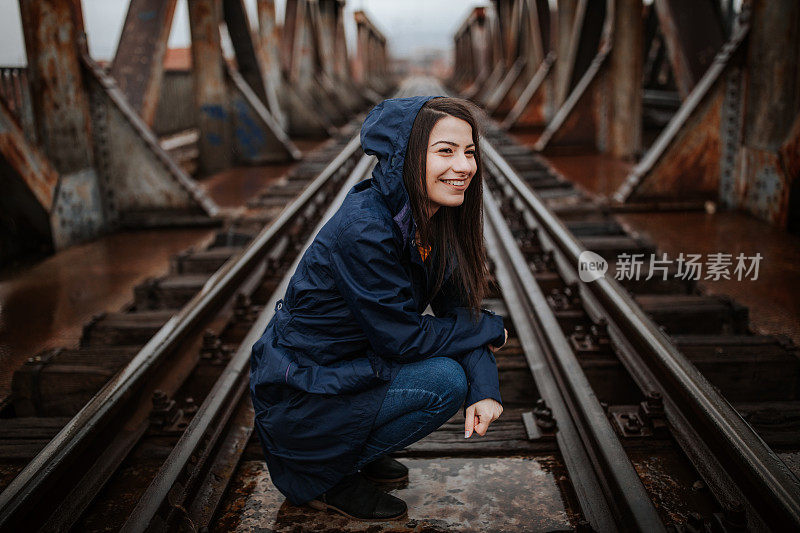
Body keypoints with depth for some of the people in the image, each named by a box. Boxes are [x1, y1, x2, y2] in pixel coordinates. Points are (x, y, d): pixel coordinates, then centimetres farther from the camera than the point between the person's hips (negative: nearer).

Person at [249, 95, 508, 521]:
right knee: (445, 380, -19)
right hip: (296, 397, -8)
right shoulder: (364, 230, -29)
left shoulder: (435, 219, -3)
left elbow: (457, 308, -1)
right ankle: (320, 477, -2)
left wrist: (483, 387, -17)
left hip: (348, 363, 8)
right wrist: (489, 329, -10)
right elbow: (404, 339, -24)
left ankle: (358, 452, 14)